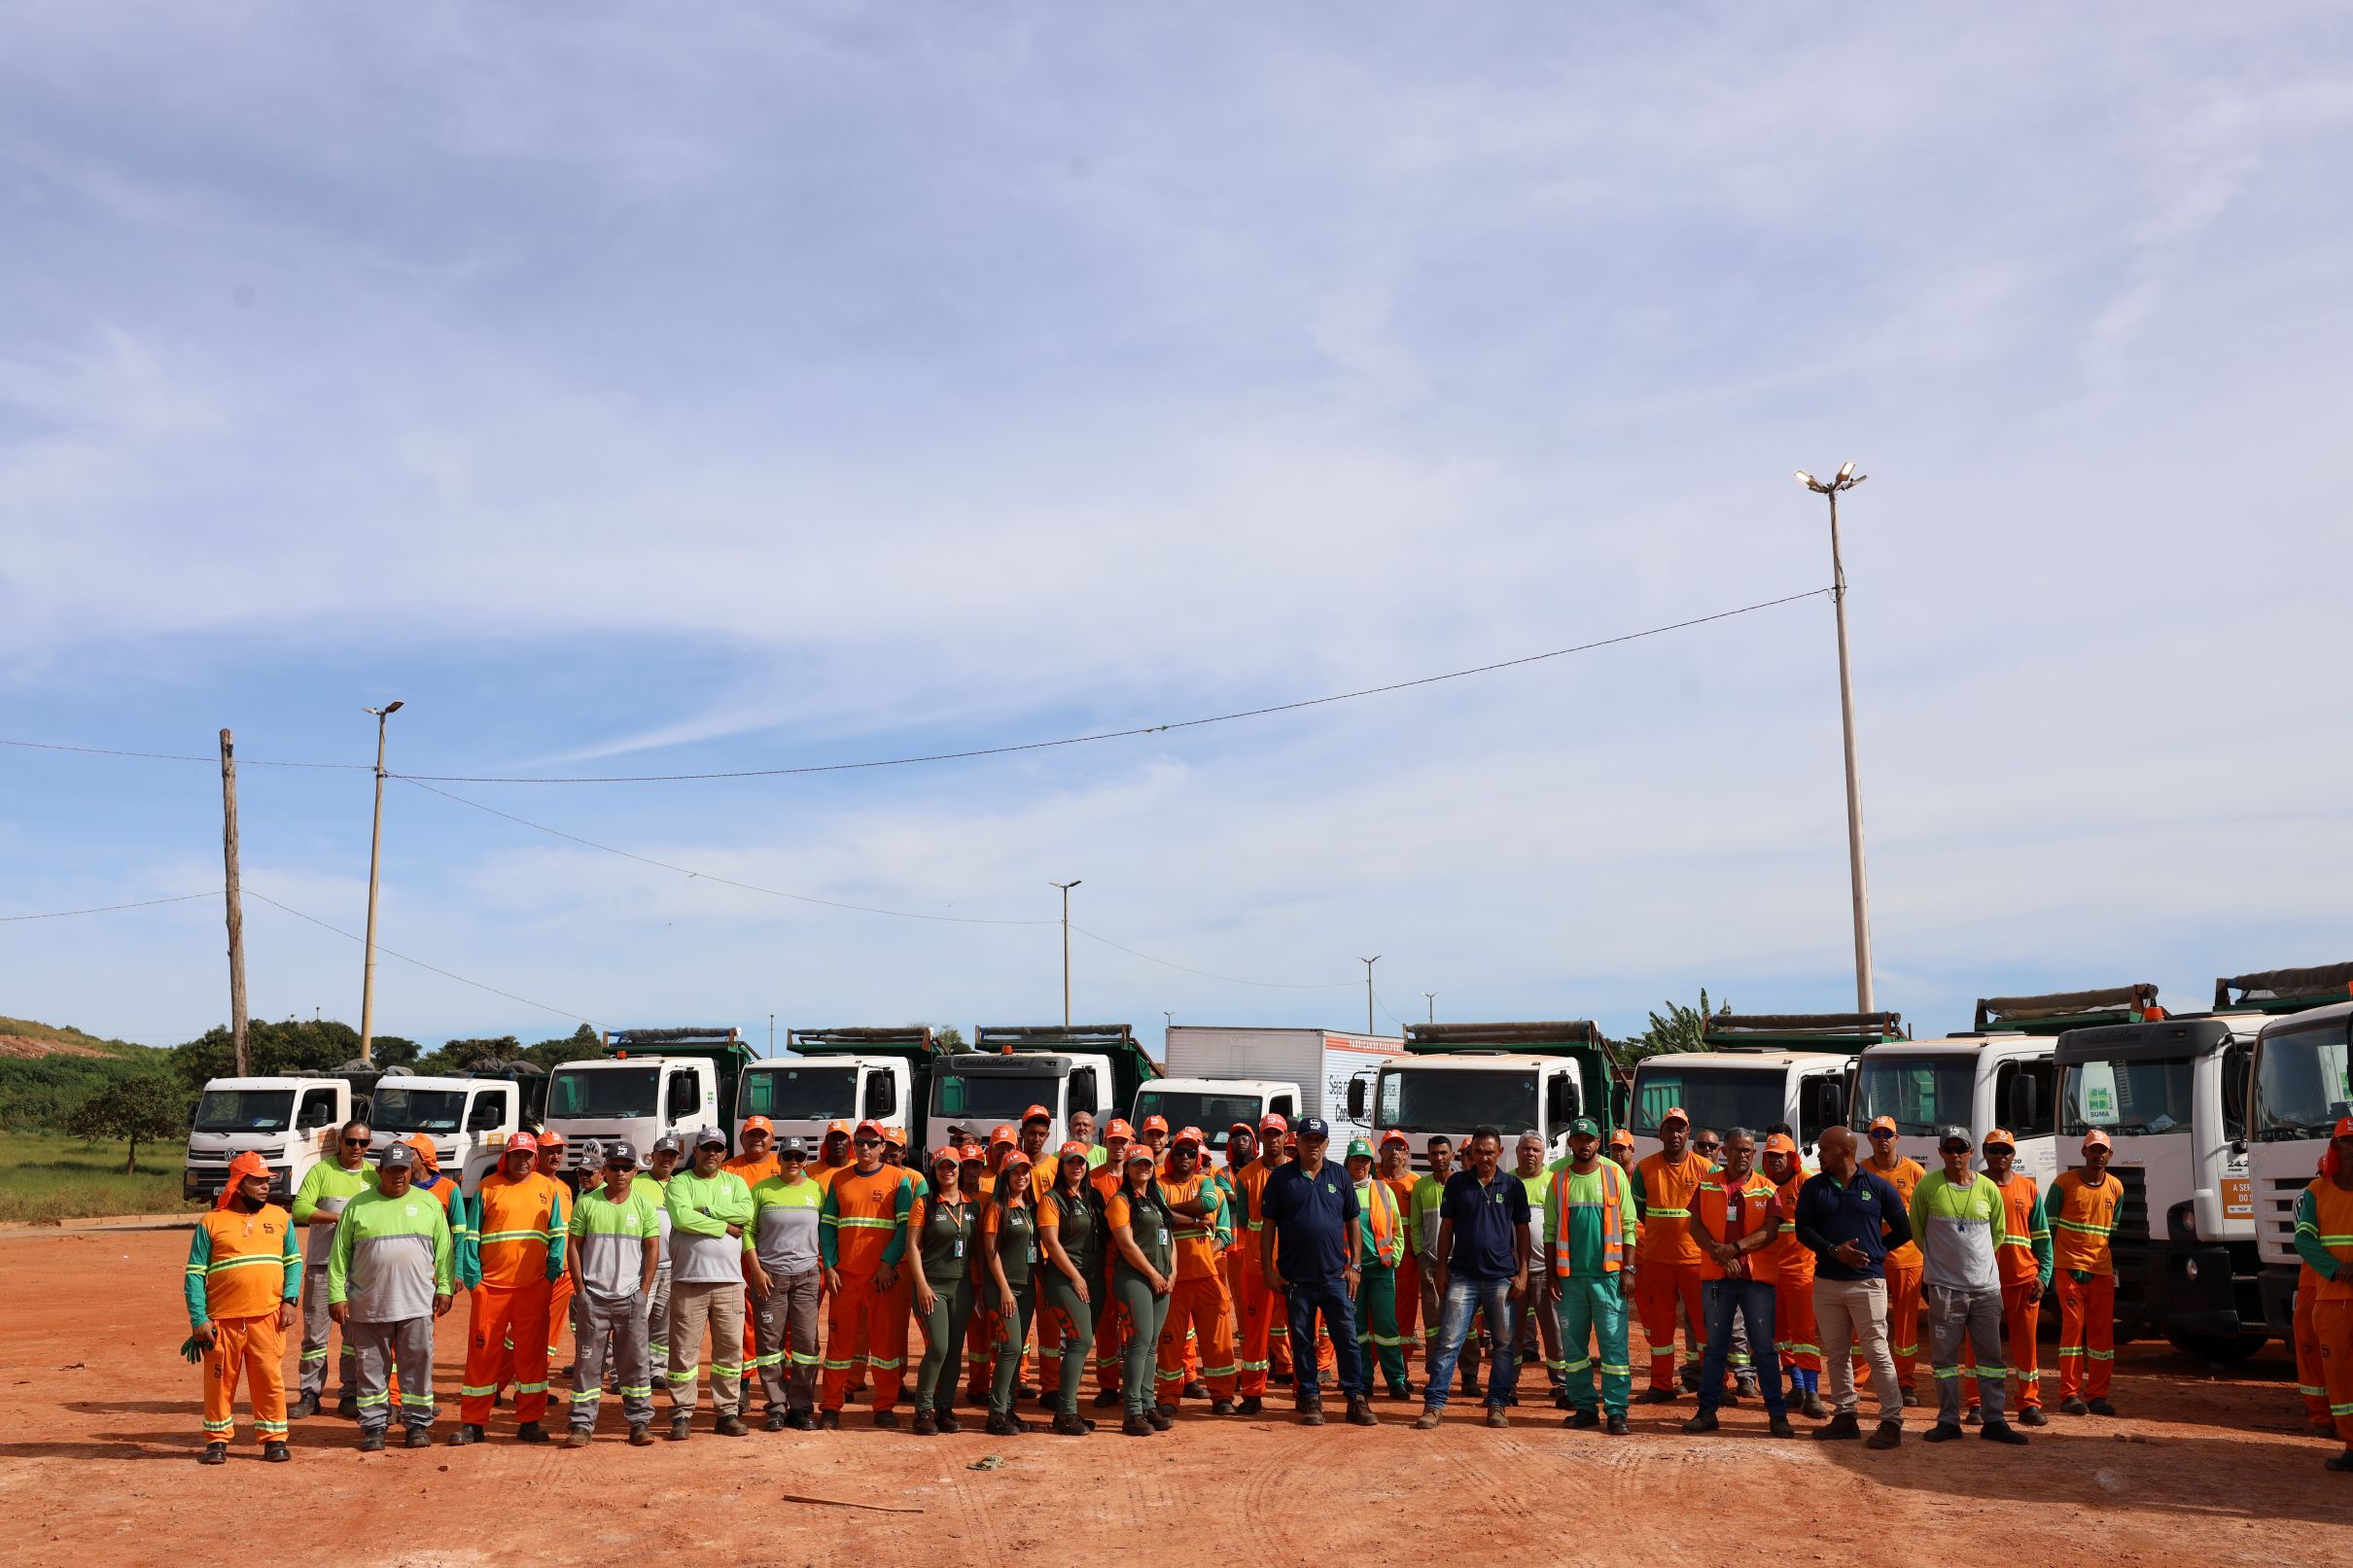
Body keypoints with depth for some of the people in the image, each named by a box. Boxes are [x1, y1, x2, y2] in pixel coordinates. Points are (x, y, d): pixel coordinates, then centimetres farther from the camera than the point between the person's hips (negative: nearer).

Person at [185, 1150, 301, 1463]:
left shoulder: (280, 1217, 10)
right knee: (219, 1380, 6)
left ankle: (274, 1439, 12)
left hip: (268, 1317, 1)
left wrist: (289, 1299, -2)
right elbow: (194, 1274, 1)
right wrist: (198, 1319, -6)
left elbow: (293, 1261, 12)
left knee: (270, 1379, 2)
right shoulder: (211, 1222, 2)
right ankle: (217, 1440, 20)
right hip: (223, 1319, -1)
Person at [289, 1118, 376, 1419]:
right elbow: (300, 1209, -9)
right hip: (321, 1263, -2)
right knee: (315, 1331, 2)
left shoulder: (375, 1176, 10)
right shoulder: (321, 1170, 2)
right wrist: (340, 1217, -19)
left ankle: (350, 1396, 12)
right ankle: (309, 1395, 11)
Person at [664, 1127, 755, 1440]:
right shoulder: (678, 1183, 4)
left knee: (730, 1348, 5)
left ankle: (727, 1412, 14)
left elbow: (746, 1213, -8)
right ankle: (682, 1415, 7)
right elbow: (682, 1218, -15)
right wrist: (724, 1226, -10)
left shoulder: (735, 1183, 13)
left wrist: (705, 1209, -11)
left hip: (729, 1279, 3)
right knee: (684, 1349, -1)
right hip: (688, 1280, -3)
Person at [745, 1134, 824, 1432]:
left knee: (806, 1341, -1)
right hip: (769, 1275, -1)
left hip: (806, 1275, 2)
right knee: (769, 1342, -1)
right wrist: (756, 1270, -7)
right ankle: (776, 1407, 8)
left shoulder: (816, 1190, 8)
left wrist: (824, 1271, 5)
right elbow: (747, 1231, 1)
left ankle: (802, 1407, 7)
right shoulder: (762, 1189, 3)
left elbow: (826, 1232, 12)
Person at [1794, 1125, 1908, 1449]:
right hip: (1826, 1281, 4)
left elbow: (1903, 1231, 6)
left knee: (1877, 1352, -6)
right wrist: (1835, 1250, -14)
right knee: (1836, 1353, 9)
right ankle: (1844, 1416, 19)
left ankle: (1892, 1421, -2)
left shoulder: (1879, 1187, 0)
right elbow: (1803, 1229, -1)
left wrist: (1872, 1250, 3)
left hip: (1868, 1281, -4)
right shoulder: (1813, 1187, 6)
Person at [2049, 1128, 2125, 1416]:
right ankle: (2070, 1395, -2)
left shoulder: (2115, 1188, 12)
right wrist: (2045, 1263, -3)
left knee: (2103, 1332, 4)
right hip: (2069, 1266, -4)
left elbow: (2114, 1231, 20)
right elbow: (2048, 1225, 2)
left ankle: (2097, 1395, 11)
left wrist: (2115, 1267, 15)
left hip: (2102, 1269, 4)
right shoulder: (2064, 1182, -1)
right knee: (2073, 1326, -6)